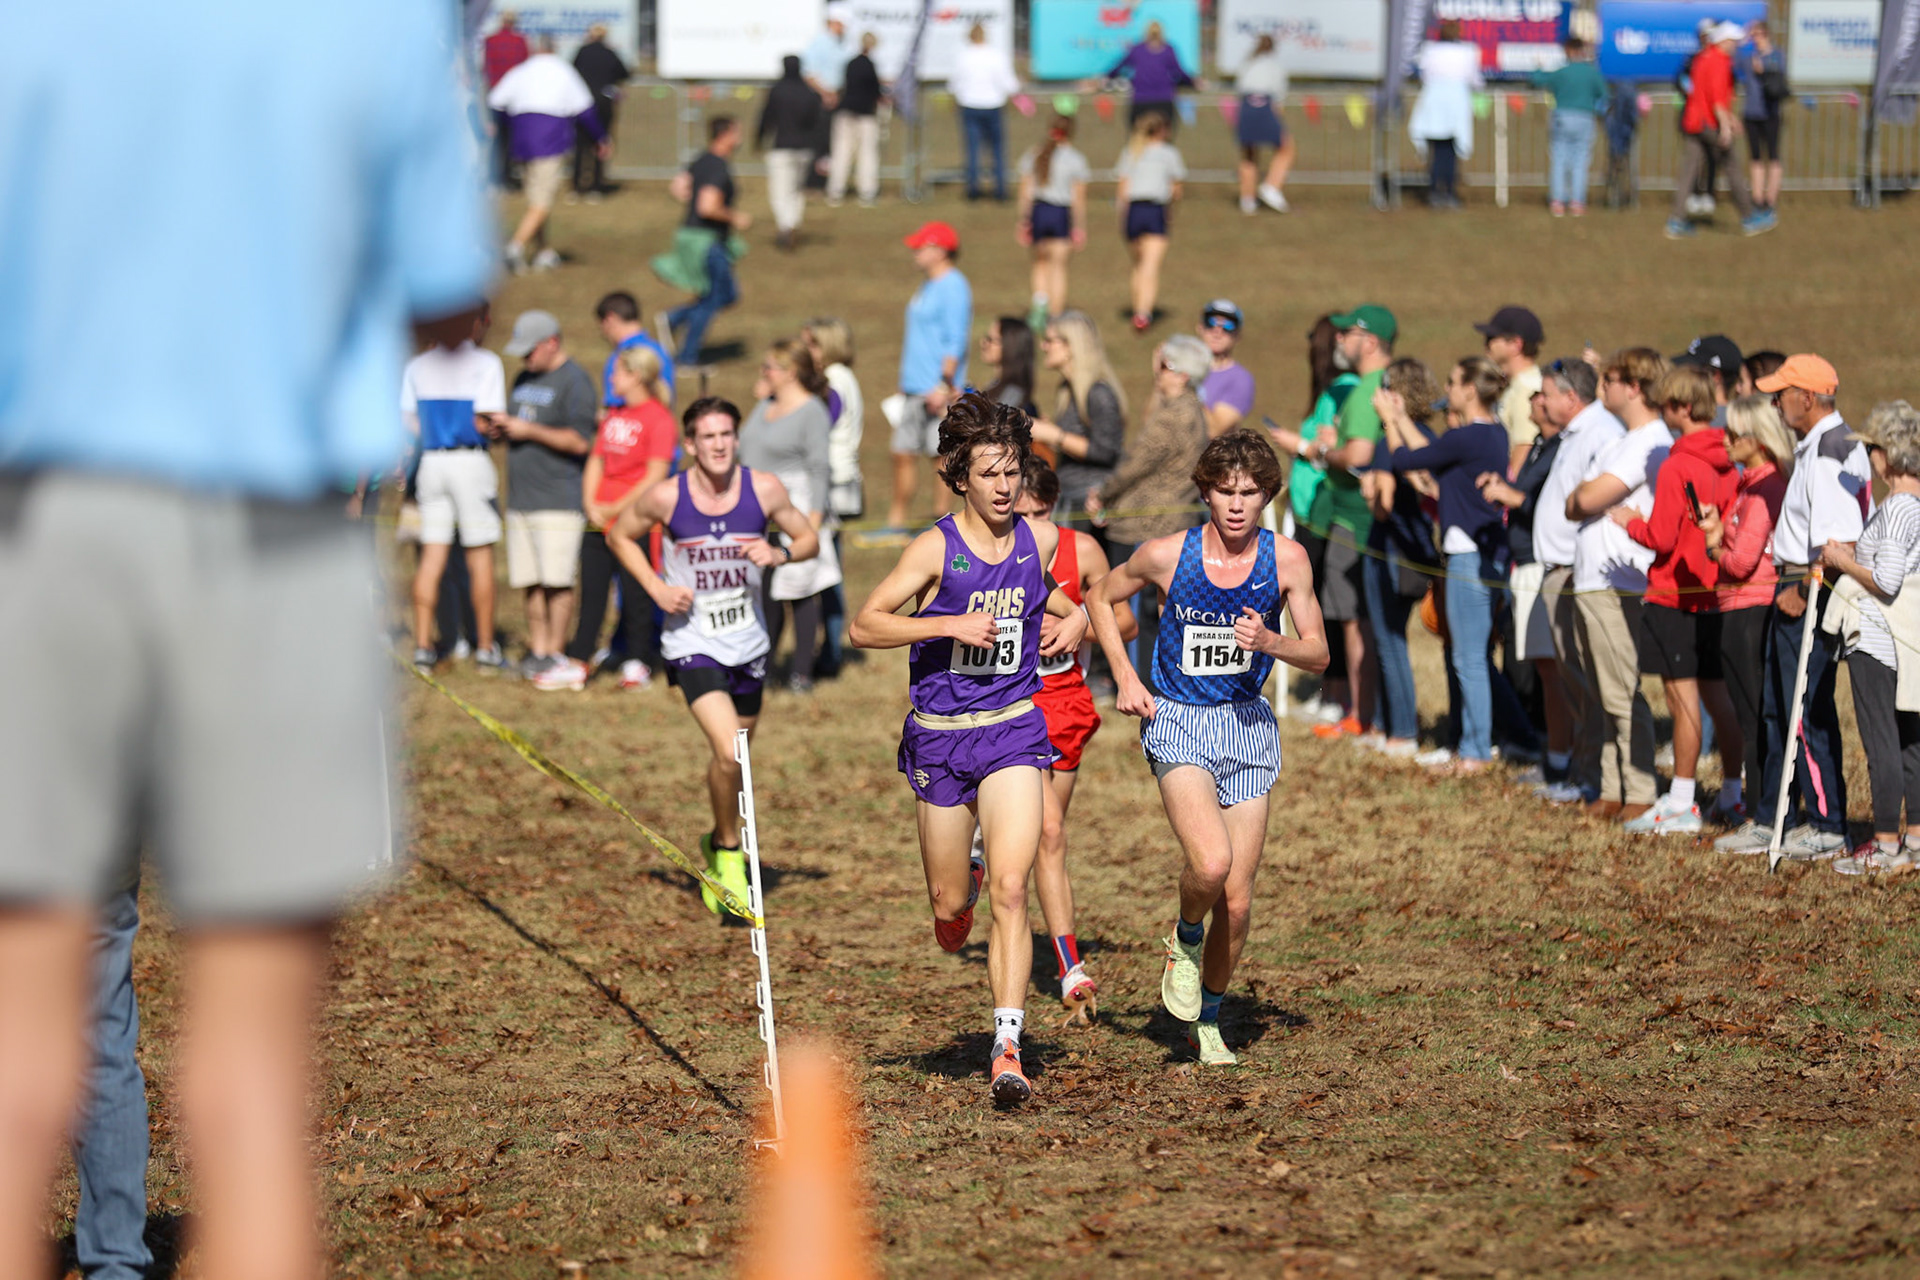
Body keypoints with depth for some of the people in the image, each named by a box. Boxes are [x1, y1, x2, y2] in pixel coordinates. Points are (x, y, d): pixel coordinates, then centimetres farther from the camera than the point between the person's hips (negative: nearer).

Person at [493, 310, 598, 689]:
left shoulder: (574, 382, -7)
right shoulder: (524, 379, 20)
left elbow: (580, 441, -15)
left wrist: (529, 431, -14)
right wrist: (502, 428, 5)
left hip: (559, 499, -8)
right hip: (521, 498, 8)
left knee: (556, 581, -9)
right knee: (530, 582, 7)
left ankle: (555, 656, -5)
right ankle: (537, 654, 13)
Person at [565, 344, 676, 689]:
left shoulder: (658, 418, -8)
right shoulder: (613, 415, 15)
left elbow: (655, 476, -13)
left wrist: (617, 508, -12)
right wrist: (591, 504, 2)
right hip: (599, 520, 7)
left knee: (635, 595, -1)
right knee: (591, 592, 7)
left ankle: (639, 663, 9)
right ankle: (579, 660, 10)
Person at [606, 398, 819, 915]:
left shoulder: (764, 490, -7)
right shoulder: (666, 497, -11)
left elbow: (809, 539, 6)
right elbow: (619, 536, 6)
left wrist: (778, 553, -16)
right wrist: (657, 589, -7)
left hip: (748, 644, 3)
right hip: (691, 643, -3)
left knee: (733, 754, 15)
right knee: (728, 752, -20)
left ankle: (719, 844, 41)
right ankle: (728, 850, 1)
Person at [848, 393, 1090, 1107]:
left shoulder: (1040, 541, 1)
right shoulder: (937, 549, -10)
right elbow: (863, 626, -12)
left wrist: (1073, 618, 5)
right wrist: (951, 624, -20)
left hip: (1014, 730, 1)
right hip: (939, 736, -1)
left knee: (1011, 890, -16)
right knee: (950, 904, 9)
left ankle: (1007, 1048, -17)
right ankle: (960, 889, 49)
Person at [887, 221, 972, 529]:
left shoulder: (953, 287, -12)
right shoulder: (928, 286, 18)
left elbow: (955, 342, -18)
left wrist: (945, 385, -23)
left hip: (938, 390, -10)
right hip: (914, 388, 10)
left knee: (942, 452, -4)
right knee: (904, 454, 9)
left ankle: (942, 516, 1)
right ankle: (897, 520, 13)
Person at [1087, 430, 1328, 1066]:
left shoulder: (1287, 559, -5)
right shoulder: (1167, 555, -9)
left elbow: (1318, 654, 1)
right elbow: (1101, 598, 10)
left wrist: (1270, 642, -20)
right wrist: (1125, 677, 0)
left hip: (1247, 726, 2)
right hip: (1177, 724, -2)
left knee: (1237, 900, 2)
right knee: (1211, 863, -27)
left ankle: (1207, 1019, 24)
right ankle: (1186, 937, 7)